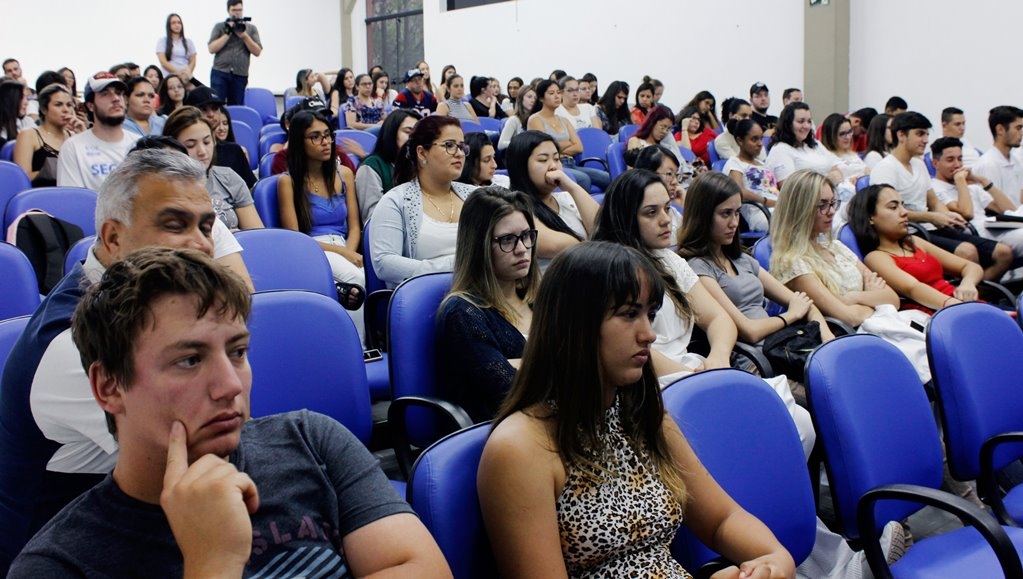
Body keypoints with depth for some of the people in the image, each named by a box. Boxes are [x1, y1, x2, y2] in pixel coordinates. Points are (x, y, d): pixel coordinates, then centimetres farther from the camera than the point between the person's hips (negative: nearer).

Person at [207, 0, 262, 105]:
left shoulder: (251, 28, 10)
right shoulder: (219, 26, 7)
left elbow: (257, 52, 2)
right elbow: (212, 49, -3)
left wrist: (244, 35, -8)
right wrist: (227, 33, -8)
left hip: (240, 75, 1)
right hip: (220, 73, -1)